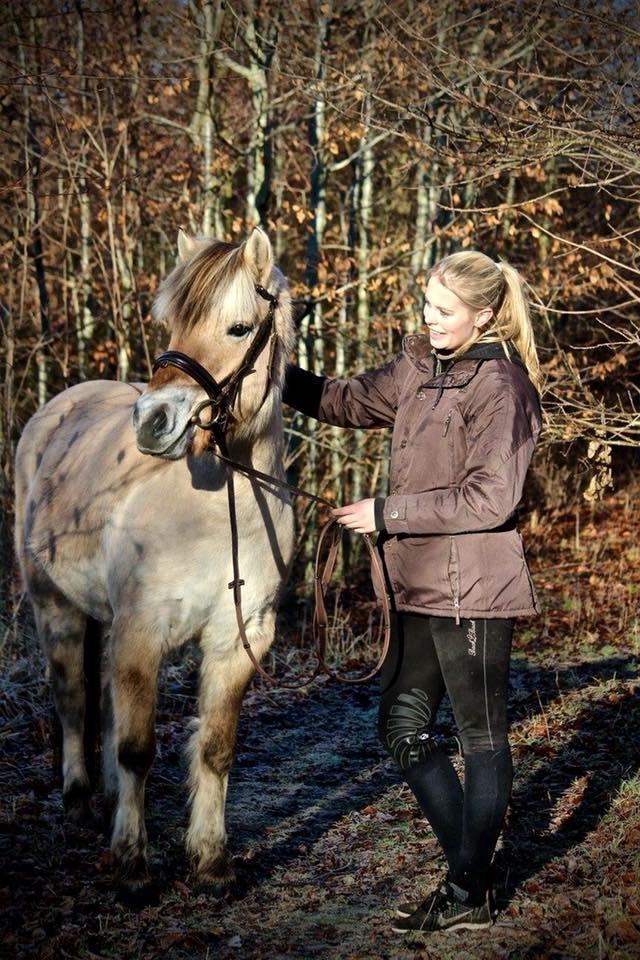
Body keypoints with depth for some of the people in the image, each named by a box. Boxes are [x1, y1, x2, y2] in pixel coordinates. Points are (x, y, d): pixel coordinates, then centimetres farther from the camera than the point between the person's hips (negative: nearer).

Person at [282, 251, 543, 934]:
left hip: (471, 588, -9)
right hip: (418, 584, 9)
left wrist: (388, 513, -16)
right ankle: (468, 869, 24)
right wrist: (276, 372, 6)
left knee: (481, 735, 4)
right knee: (401, 727, 12)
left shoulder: (498, 385, -14)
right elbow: (348, 402, 20)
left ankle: (471, 895, 14)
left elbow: (490, 499, -20)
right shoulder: (419, 365, 9)